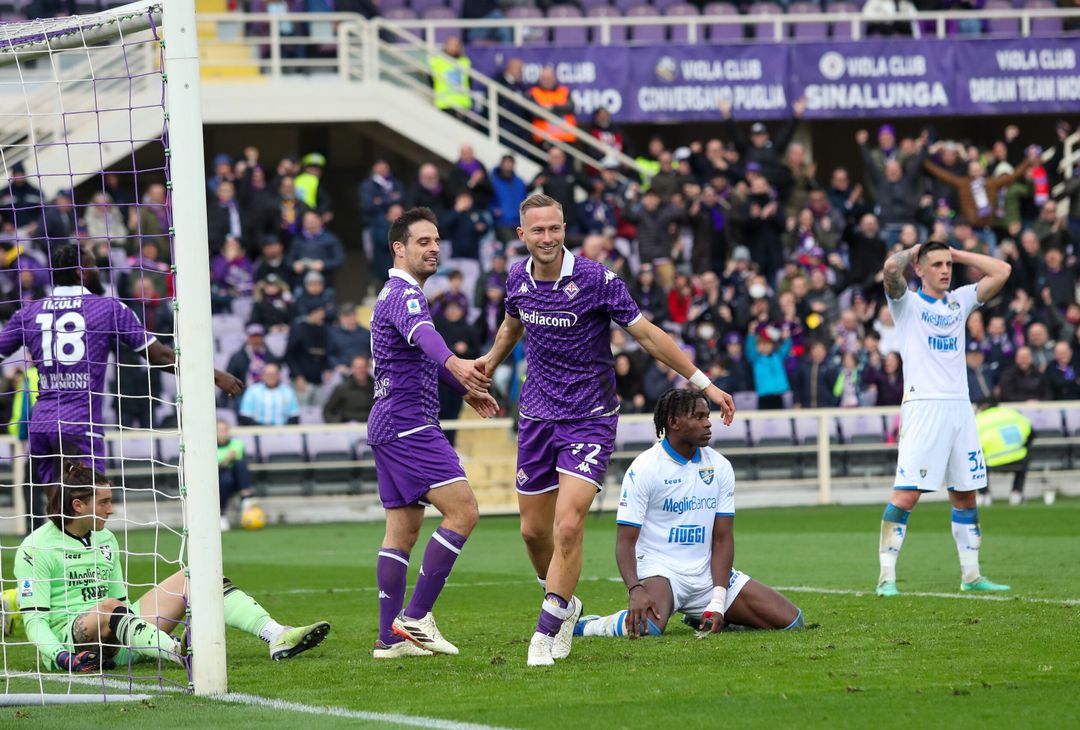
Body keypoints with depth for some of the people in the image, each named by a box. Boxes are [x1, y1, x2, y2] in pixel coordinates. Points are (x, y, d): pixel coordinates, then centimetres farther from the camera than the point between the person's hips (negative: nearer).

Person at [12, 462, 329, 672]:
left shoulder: (105, 539, 18)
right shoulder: (36, 547, -7)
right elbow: (34, 618, -13)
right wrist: (60, 657, -28)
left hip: (118, 636, 7)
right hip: (69, 637, -7)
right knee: (108, 609, -41)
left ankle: (277, 637, -23)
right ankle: (182, 654, -66)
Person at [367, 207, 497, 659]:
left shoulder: (396, 293, 20)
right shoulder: (404, 294, -13)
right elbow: (423, 334, -37)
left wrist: (465, 389, 48)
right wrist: (455, 364, -57)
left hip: (390, 428, 11)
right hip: (409, 423, -11)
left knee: (403, 529, 9)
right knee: (462, 511, -14)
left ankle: (390, 637, 7)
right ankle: (415, 617, -14)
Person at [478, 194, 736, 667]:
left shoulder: (596, 280, -15)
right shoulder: (518, 278, 0)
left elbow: (648, 335, -10)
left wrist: (703, 383, -10)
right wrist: (488, 363, 21)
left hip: (589, 419, -5)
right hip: (537, 417, 5)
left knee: (568, 526, -17)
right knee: (534, 530, 9)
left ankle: (546, 632, -9)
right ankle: (564, 604, 35)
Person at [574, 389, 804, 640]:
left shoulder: (720, 466, 5)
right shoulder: (644, 468, -9)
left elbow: (723, 538, 4)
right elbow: (625, 541, -11)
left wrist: (718, 602, -10)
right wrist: (635, 590, -30)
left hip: (708, 572, 6)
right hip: (659, 570, -6)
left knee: (790, 619, -6)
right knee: (647, 627, -40)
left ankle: (703, 618, 15)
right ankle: (586, 626, -6)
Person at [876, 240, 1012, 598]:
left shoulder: (960, 301, 18)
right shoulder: (907, 302, 4)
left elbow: (1001, 272, 13)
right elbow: (892, 266, -16)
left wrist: (955, 253, 13)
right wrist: (913, 251, 4)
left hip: (959, 405, 6)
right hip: (923, 405, -6)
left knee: (966, 494, 9)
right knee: (906, 495, -13)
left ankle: (970, 574, 17)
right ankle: (887, 577, -12)